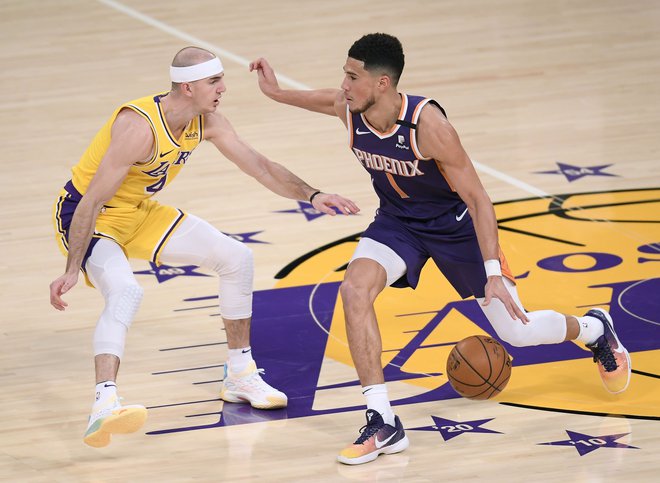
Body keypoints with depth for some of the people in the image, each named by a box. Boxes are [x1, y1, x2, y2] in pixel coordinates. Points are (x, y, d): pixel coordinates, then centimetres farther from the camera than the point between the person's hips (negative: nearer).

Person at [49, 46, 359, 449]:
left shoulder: (207, 122, -8)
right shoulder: (139, 127, -33)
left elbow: (261, 167, 0)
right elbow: (92, 201, -32)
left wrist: (311, 195, -14)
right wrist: (72, 271, -34)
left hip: (139, 213, 9)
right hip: (88, 217, -9)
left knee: (236, 258, 6)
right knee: (125, 291, -36)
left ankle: (241, 377, 19)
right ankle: (104, 408, -49)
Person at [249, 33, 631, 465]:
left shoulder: (427, 123, -35)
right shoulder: (349, 109, -19)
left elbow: (477, 199, -29)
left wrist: (493, 273, -32)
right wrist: (276, 92, 11)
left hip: (455, 223, -4)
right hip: (398, 220, 4)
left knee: (517, 330, 3)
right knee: (354, 289, -25)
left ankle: (595, 329, 40)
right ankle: (383, 424, -20)